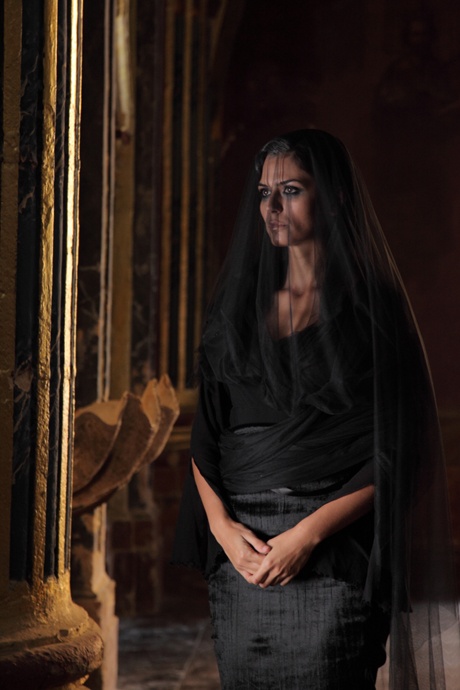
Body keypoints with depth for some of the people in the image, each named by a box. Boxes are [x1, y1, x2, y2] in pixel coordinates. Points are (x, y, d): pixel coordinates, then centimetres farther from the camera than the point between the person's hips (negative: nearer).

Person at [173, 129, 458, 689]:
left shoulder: (371, 308, -1)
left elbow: (393, 455, -7)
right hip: (239, 554, 4)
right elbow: (204, 434, 10)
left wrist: (310, 532, -16)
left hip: (333, 549, -4)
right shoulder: (237, 307, 13)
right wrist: (222, 525, -7)